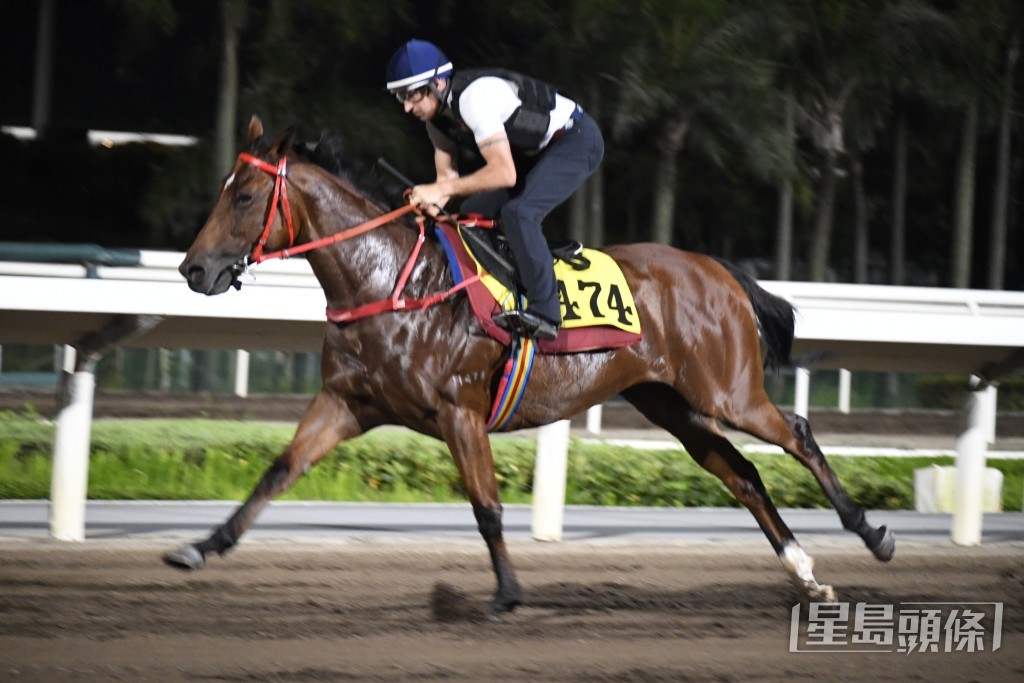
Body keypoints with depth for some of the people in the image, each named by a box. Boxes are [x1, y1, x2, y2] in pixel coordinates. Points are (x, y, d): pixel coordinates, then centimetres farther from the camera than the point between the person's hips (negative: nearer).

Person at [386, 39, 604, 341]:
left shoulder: (474, 97, -31)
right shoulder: (437, 118, -2)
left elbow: (505, 174, -34)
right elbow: (448, 175, 2)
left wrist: (442, 189, -33)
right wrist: (431, 200, -19)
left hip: (576, 139, -10)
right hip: (535, 152, 10)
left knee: (518, 212, -27)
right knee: (473, 212, 4)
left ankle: (544, 312, -28)